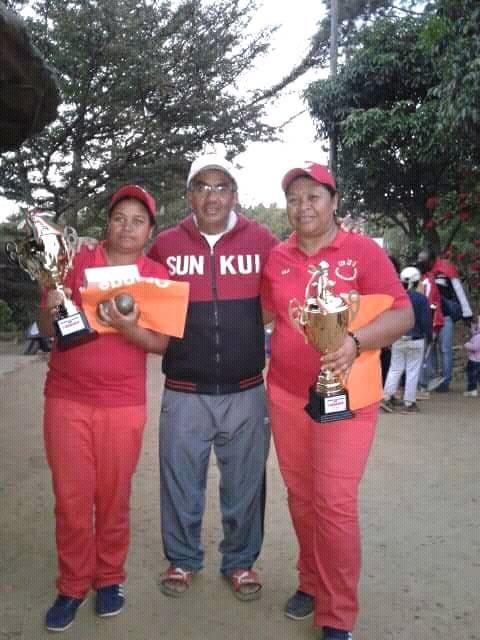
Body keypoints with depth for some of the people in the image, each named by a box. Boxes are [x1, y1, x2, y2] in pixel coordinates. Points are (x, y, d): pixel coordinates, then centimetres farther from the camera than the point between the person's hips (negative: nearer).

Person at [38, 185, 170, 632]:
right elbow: (46, 330, 4)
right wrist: (52, 306, -18)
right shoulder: (76, 261, 2)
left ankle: (109, 578, 29)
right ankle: (72, 586, 23)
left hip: (123, 403, 0)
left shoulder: (157, 275, 1)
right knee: (71, 497, 6)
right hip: (66, 398, 1)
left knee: (113, 496, 9)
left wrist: (130, 329, -21)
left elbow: (162, 343, -3)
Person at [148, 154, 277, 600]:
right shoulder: (165, 244, 1)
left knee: (244, 484, 12)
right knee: (180, 482, 12)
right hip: (184, 392, 1)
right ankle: (182, 559, 34)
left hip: (246, 392, 0)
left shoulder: (262, 242, -2)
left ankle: (240, 561, 33)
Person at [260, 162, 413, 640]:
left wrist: (355, 343, -26)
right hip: (286, 394, 4)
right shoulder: (277, 257, 5)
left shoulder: (363, 251, -7)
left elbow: (402, 313, -11)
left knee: (334, 503, -4)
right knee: (300, 497, 14)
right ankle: (311, 582, 35)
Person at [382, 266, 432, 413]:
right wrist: (429, 338, 5)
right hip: (416, 340, -3)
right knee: (412, 371, 3)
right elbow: (426, 321, -8)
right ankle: (409, 403, 6)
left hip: (397, 339, 3)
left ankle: (387, 397, 12)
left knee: (395, 368, 15)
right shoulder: (421, 299, -11)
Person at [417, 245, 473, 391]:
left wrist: (467, 314, -9)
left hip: (445, 315, -5)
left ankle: (445, 381, 4)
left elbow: (459, 291, -10)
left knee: (445, 349, -2)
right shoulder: (422, 272, 3)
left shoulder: (446, 269, -13)